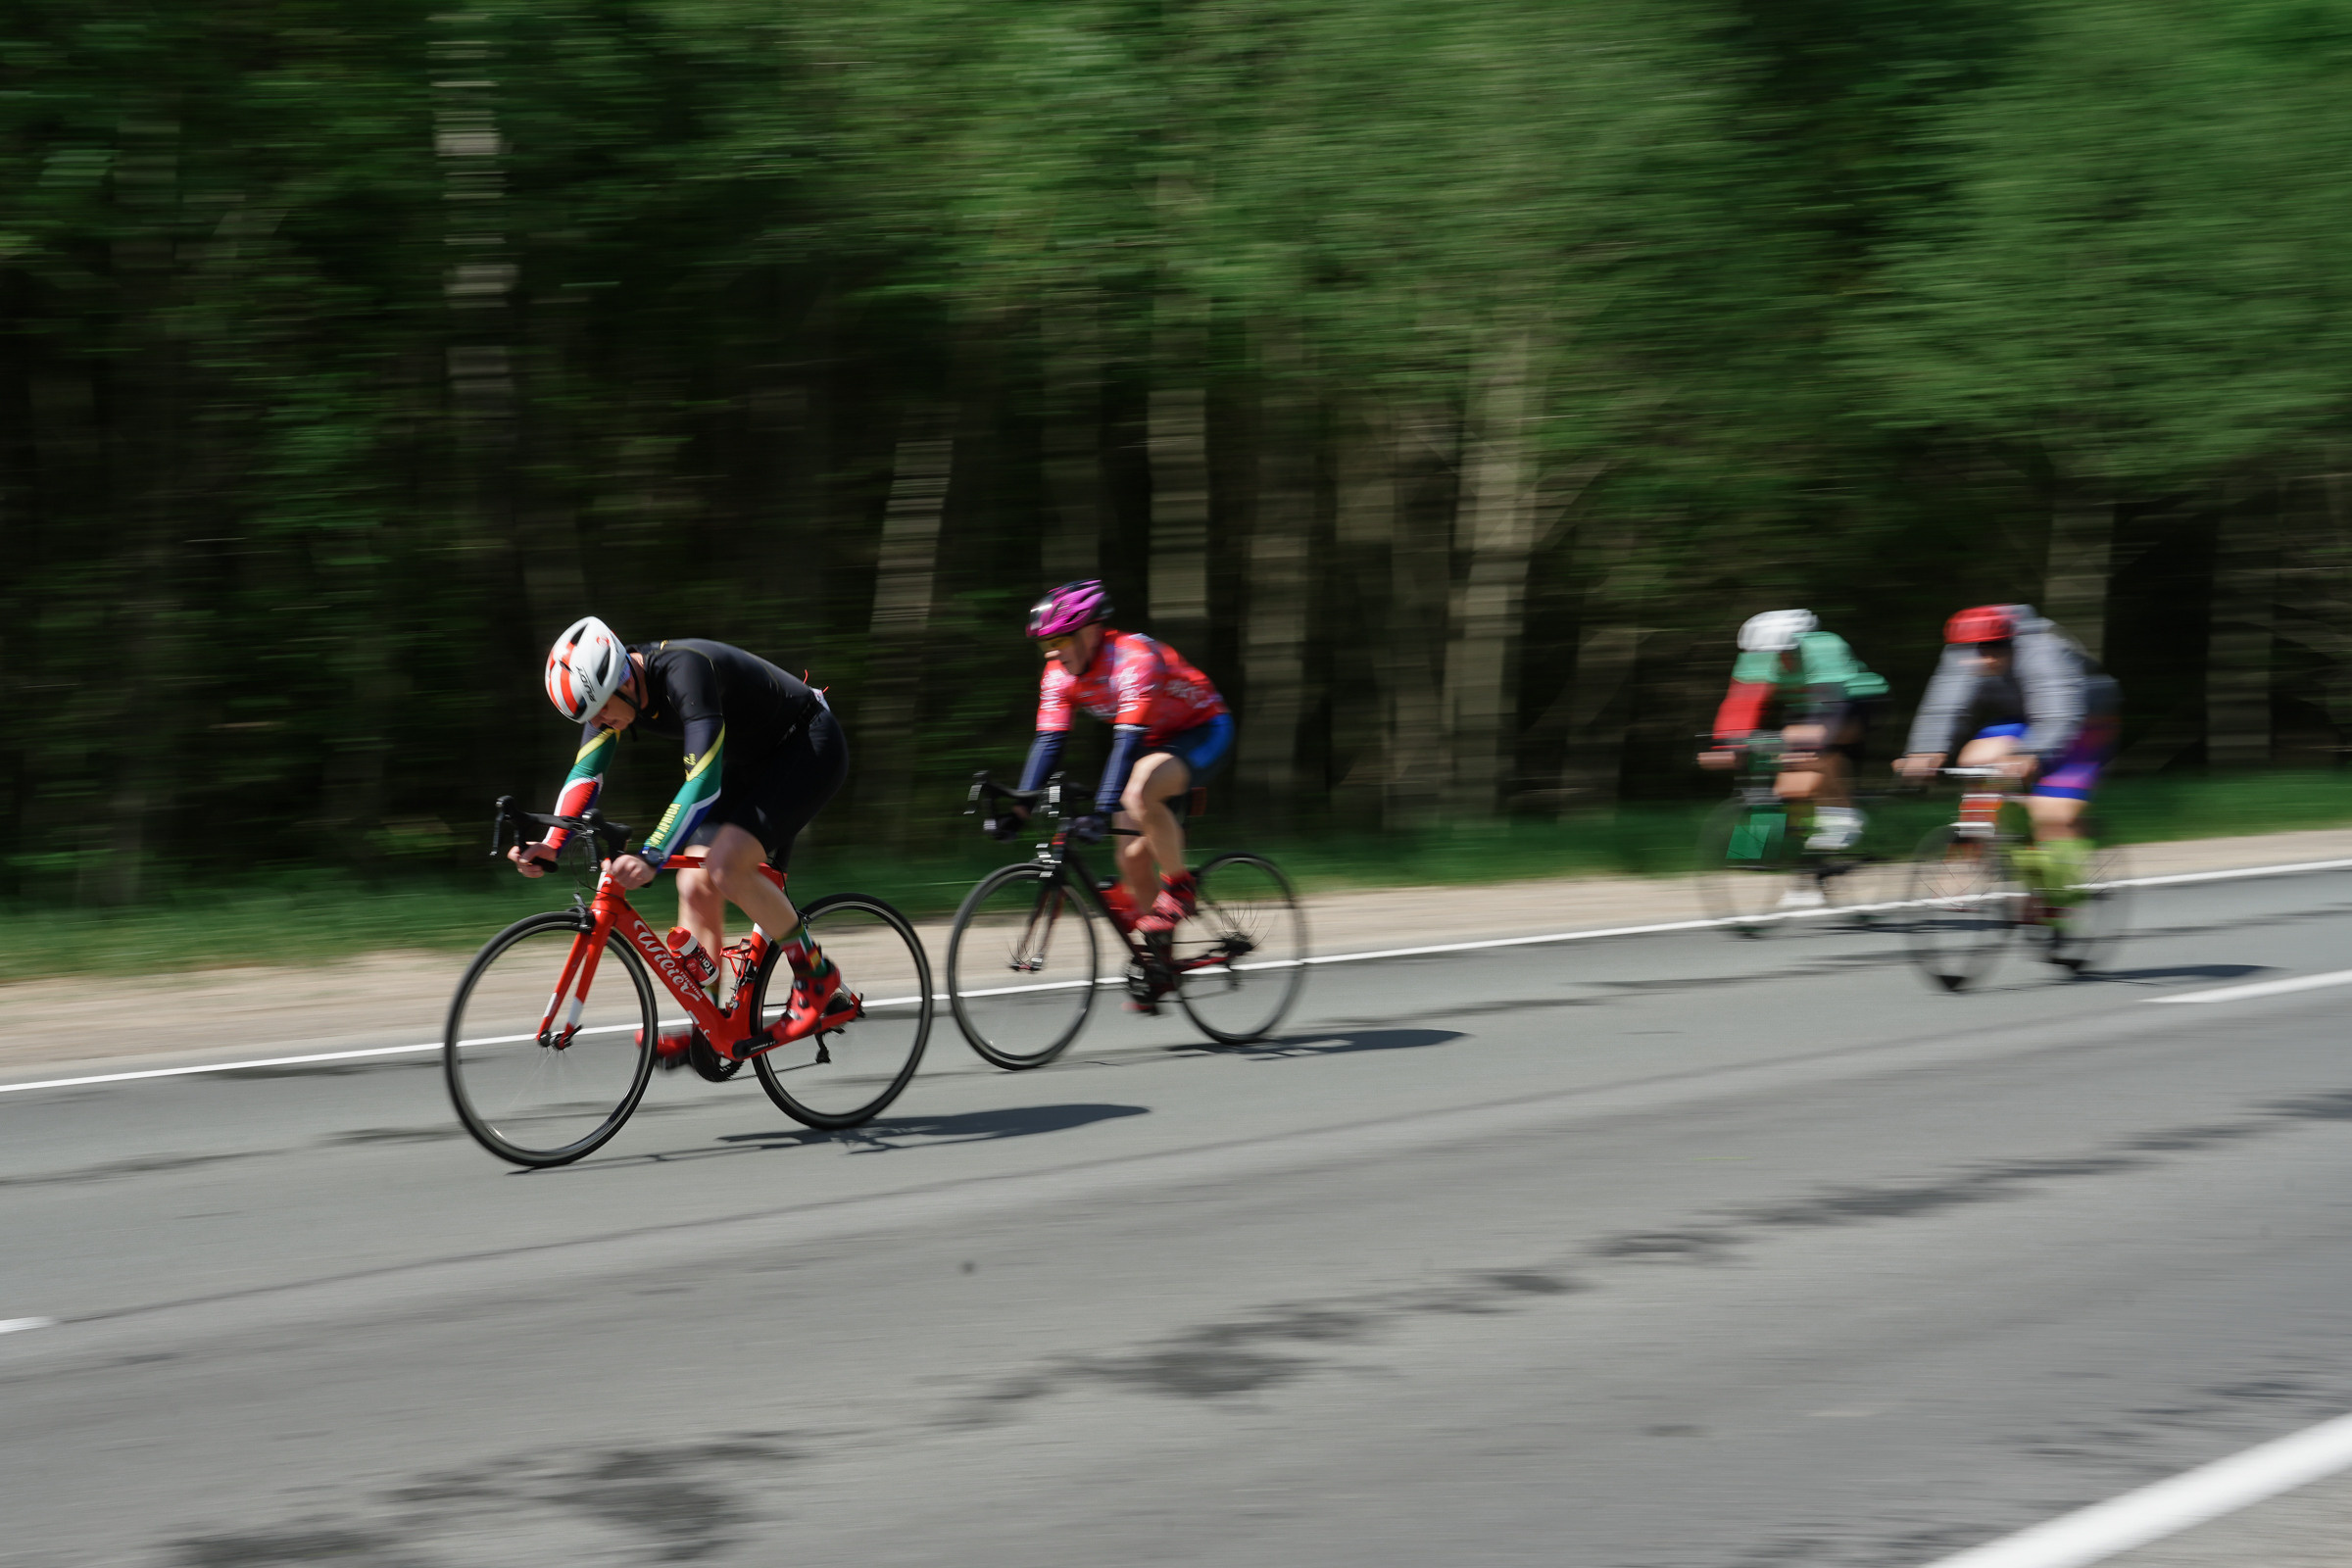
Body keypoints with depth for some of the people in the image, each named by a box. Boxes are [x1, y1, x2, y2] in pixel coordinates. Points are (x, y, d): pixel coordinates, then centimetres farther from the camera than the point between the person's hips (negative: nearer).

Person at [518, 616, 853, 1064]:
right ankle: (707, 1030, 7)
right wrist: (550, 846, -23)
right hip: (750, 761, 9)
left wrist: (652, 856, -49)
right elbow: (585, 773, -8)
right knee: (696, 886, -2)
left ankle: (819, 980, -7)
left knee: (725, 868, -24)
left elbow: (703, 779, -41)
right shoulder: (605, 688, -9)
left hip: (811, 746, -9)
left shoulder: (685, 670, -34)